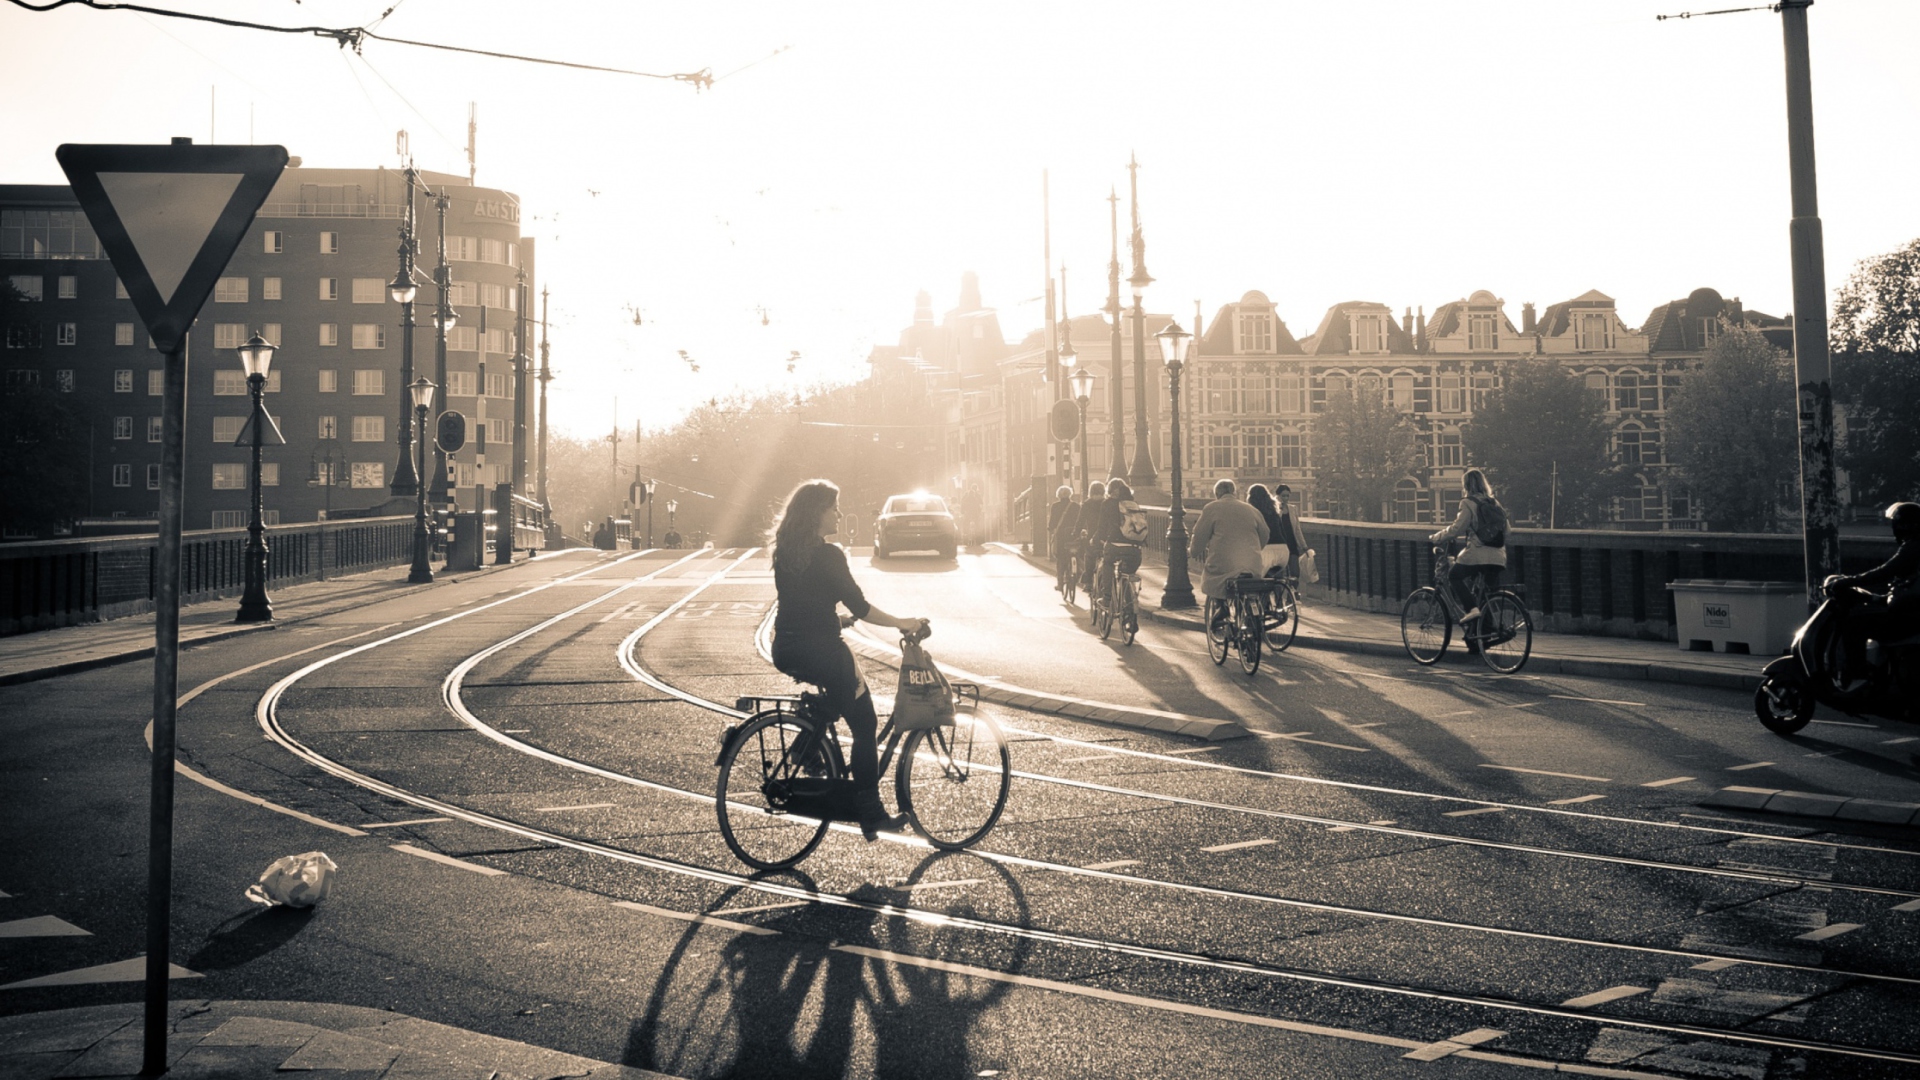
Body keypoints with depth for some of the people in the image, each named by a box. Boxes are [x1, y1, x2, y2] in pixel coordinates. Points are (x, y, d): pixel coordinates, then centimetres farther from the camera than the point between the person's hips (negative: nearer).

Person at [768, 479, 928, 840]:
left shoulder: (785, 552, 8)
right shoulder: (828, 555, -15)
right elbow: (860, 607, -14)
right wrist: (902, 623, -4)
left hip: (786, 651, 8)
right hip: (819, 651, -8)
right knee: (865, 725, 5)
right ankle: (870, 814, 8)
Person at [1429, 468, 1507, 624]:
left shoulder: (1468, 503, -4)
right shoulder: (1494, 503, 17)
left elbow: (1457, 528, -10)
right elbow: (1506, 529, 20)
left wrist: (1436, 537, 2)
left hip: (1478, 553, -6)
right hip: (1498, 557, 6)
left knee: (1454, 576, 11)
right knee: (1491, 593, 15)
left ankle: (1471, 609, -7)